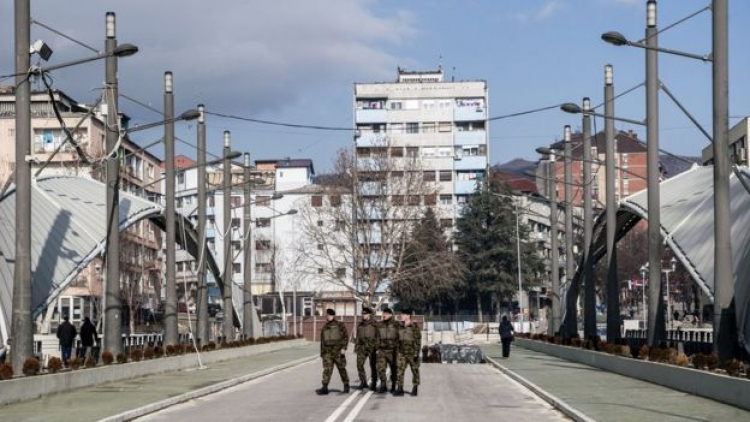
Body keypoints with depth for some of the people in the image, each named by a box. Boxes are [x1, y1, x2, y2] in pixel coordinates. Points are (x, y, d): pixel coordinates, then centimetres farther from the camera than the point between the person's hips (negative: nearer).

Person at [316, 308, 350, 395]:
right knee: (327, 369, -9)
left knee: (342, 369, 6)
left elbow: (345, 336, -3)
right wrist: (322, 352, 17)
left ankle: (346, 385, 22)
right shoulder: (324, 327, 16)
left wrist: (343, 348, -13)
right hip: (327, 351, 3)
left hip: (338, 351, -3)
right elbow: (322, 341, 20)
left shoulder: (340, 325, 2)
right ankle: (324, 387, -14)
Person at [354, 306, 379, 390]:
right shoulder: (360, 325, 13)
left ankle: (373, 383, 12)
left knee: (373, 366, 2)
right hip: (362, 347, 4)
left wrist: (377, 347, -10)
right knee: (359, 364, -9)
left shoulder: (374, 324, -1)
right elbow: (357, 337, 18)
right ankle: (363, 382, 0)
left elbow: (378, 336, -3)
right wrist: (356, 347, 12)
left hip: (372, 348, -4)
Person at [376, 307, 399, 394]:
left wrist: (397, 349, -8)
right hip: (382, 350, 3)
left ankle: (393, 386, 19)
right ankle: (383, 385, -4)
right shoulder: (380, 325, 10)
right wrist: (377, 348, 10)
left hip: (392, 350, -3)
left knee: (394, 370, 6)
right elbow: (378, 337, 15)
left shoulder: (395, 324, -3)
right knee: (380, 368, -10)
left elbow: (399, 337, -3)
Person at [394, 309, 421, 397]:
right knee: (400, 370, -4)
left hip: (412, 353, -5)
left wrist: (416, 353, -15)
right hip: (402, 353, 5)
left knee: (415, 371, 5)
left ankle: (415, 389, 14)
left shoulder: (415, 327, -7)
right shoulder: (400, 327, 10)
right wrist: (396, 352, 14)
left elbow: (418, 341, -9)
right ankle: (400, 389, -3)